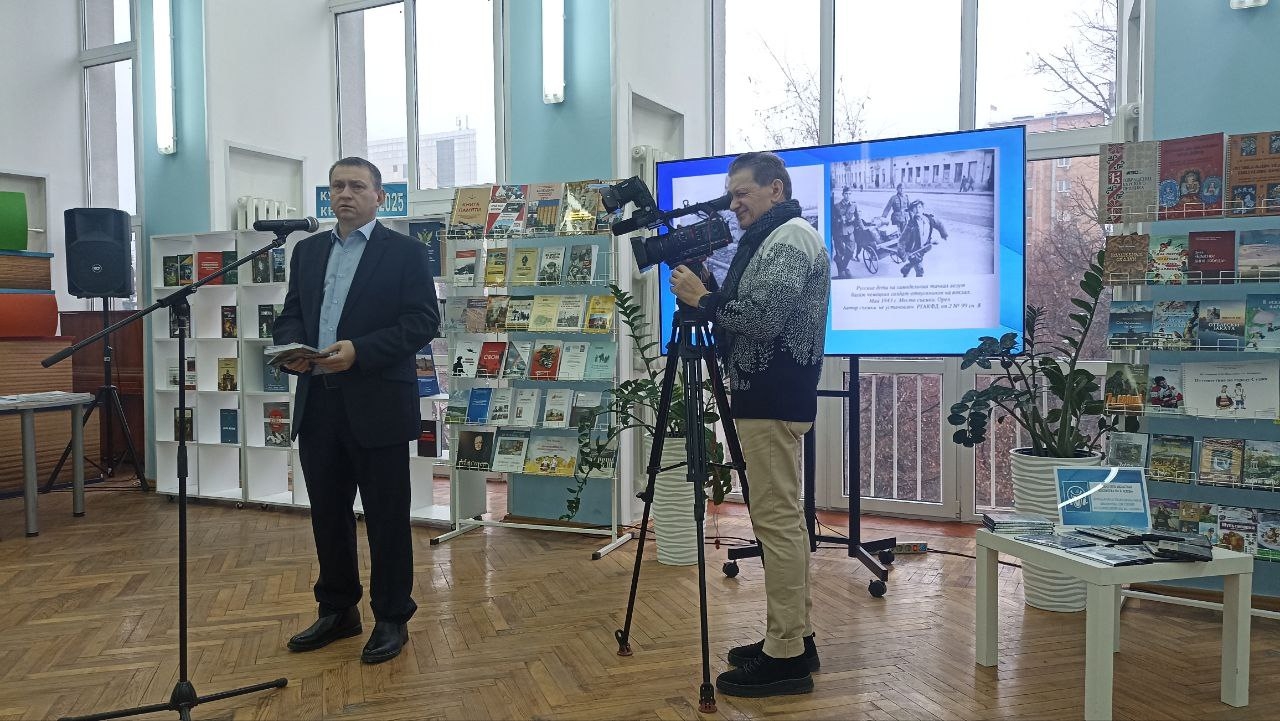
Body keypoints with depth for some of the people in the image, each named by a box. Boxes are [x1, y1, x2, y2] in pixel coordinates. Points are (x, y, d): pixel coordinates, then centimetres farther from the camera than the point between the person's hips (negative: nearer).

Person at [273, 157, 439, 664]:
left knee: (386, 517, 4)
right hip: (317, 404, 6)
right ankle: (337, 610, 30)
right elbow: (291, 314, 17)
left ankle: (392, 618, 18)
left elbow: (423, 321, -9)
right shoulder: (308, 251, 15)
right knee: (327, 513, 14)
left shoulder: (405, 252, -2)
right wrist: (291, 348, -5)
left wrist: (359, 351, -20)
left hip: (376, 406, -5)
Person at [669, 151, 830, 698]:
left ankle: (786, 656, 0)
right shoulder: (770, 240, 21)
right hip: (768, 396, 11)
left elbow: (763, 319, -21)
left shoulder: (789, 239, -10)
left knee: (777, 520, -7)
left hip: (773, 401, -11)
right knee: (782, 518, 13)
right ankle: (793, 637, 22)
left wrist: (703, 298, -11)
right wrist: (707, 295, 7)